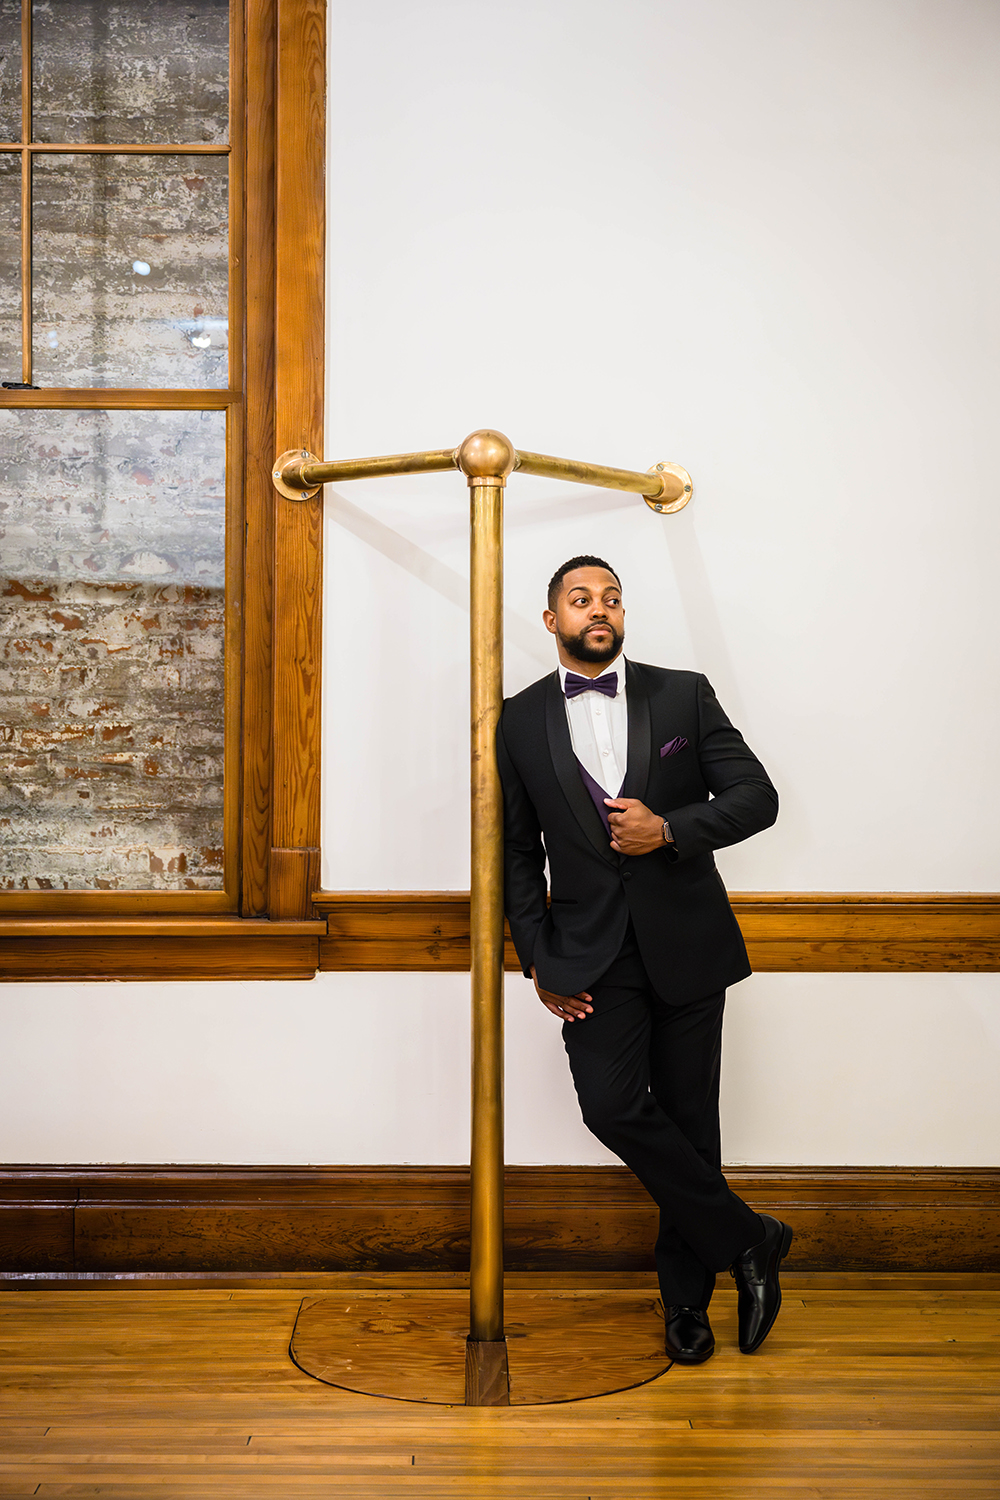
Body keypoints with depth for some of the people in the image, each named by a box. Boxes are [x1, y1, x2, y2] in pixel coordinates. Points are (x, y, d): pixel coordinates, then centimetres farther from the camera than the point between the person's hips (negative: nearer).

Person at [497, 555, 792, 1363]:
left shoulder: (684, 694, 2)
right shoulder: (521, 721, 5)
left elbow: (757, 796, 1)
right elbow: (518, 850, 9)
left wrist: (669, 829, -15)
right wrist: (537, 960, 2)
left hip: (685, 942, 0)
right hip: (592, 954, 1)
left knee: (689, 1121, 6)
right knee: (612, 1104, -16)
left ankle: (687, 1295, 25)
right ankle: (747, 1239, 4)